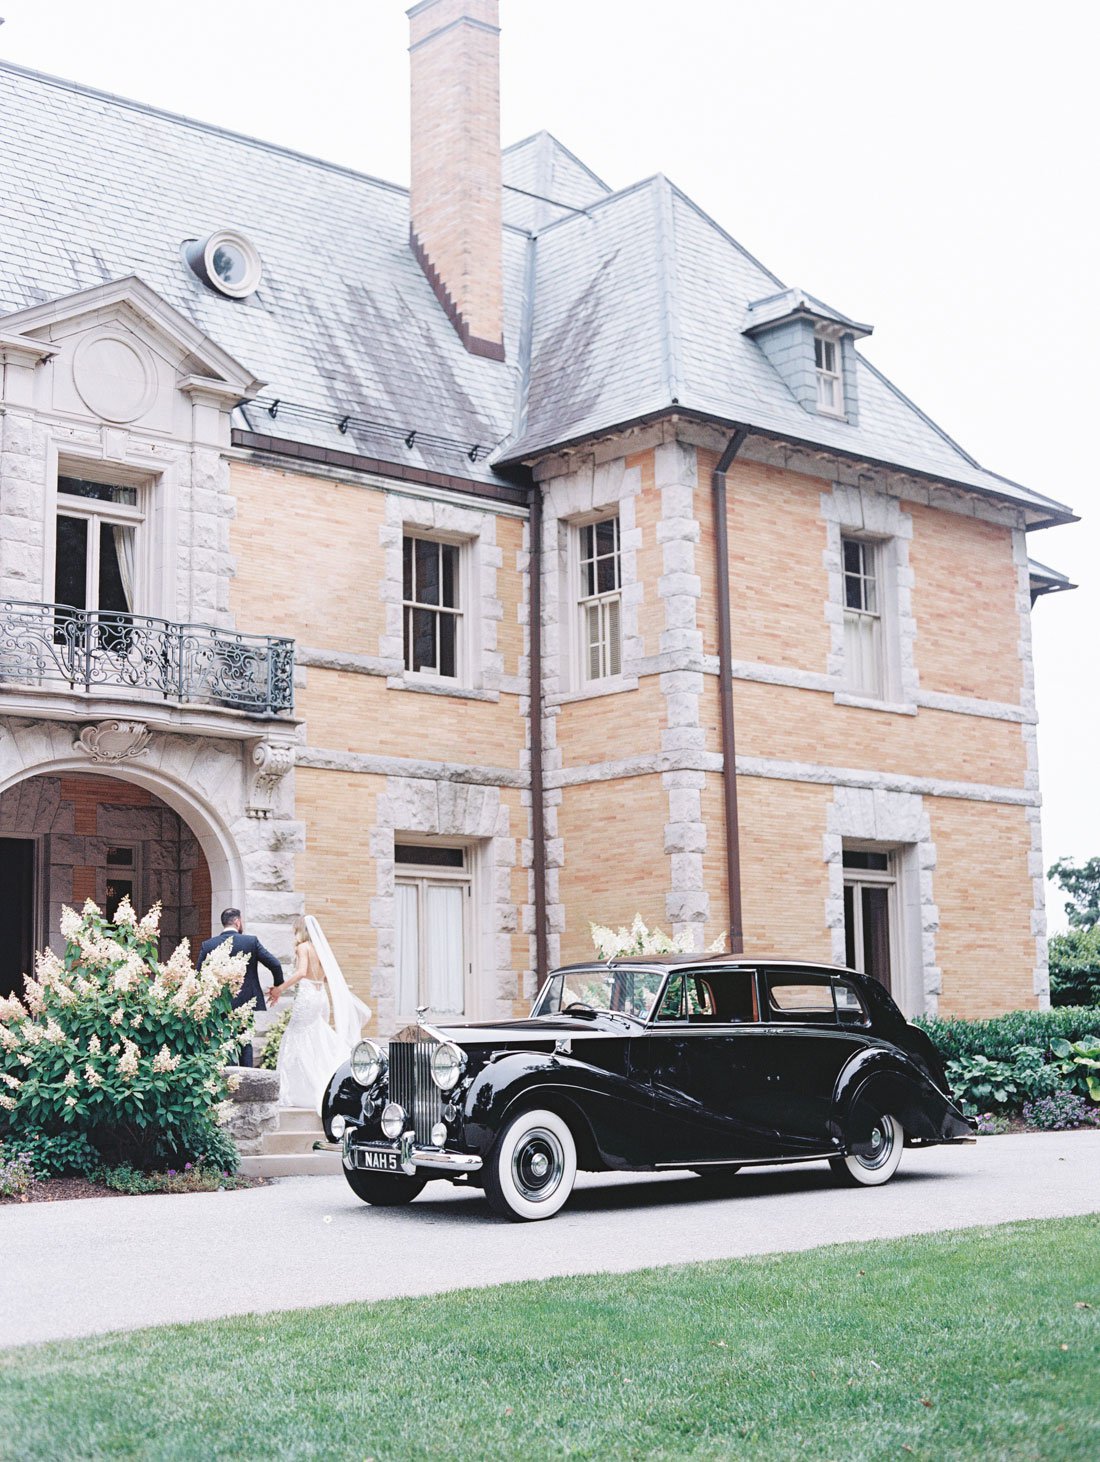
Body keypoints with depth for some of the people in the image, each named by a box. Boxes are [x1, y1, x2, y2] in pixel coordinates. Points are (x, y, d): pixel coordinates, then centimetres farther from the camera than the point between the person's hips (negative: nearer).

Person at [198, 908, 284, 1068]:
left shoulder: (207, 945, -4)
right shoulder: (251, 941, -6)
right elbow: (275, 964, -8)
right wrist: (278, 986, 9)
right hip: (246, 1001, 0)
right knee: (245, 1043, 12)